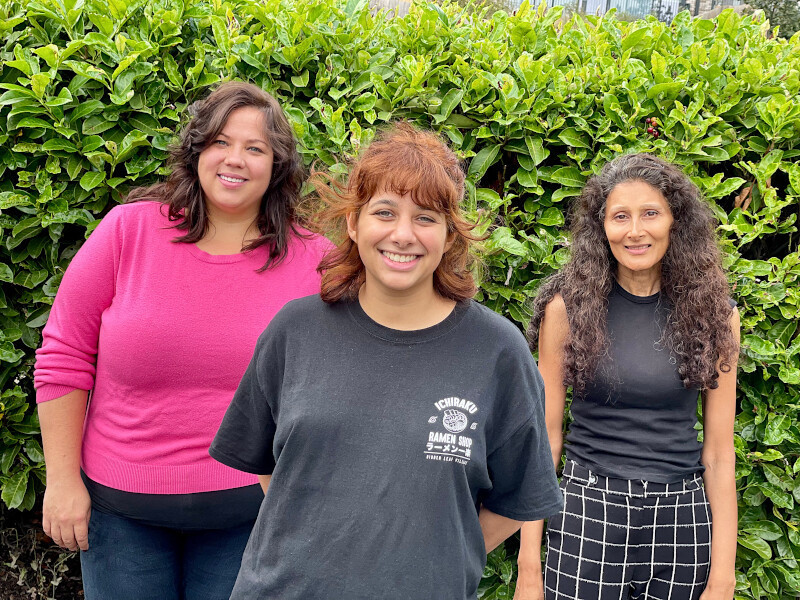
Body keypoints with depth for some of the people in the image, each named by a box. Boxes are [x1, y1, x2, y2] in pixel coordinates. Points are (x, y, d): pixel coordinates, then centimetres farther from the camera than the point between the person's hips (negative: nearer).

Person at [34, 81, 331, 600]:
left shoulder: (313, 260, -5)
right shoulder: (130, 230, -6)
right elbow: (64, 357, -1)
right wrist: (63, 479, -3)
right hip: (119, 505, 0)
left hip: (248, 507, 0)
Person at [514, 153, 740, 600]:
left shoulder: (714, 312, 0)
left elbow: (719, 453, 1)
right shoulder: (568, 307, -3)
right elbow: (545, 435, -2)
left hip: (683, 521, 1)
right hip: (589, 513, -1)